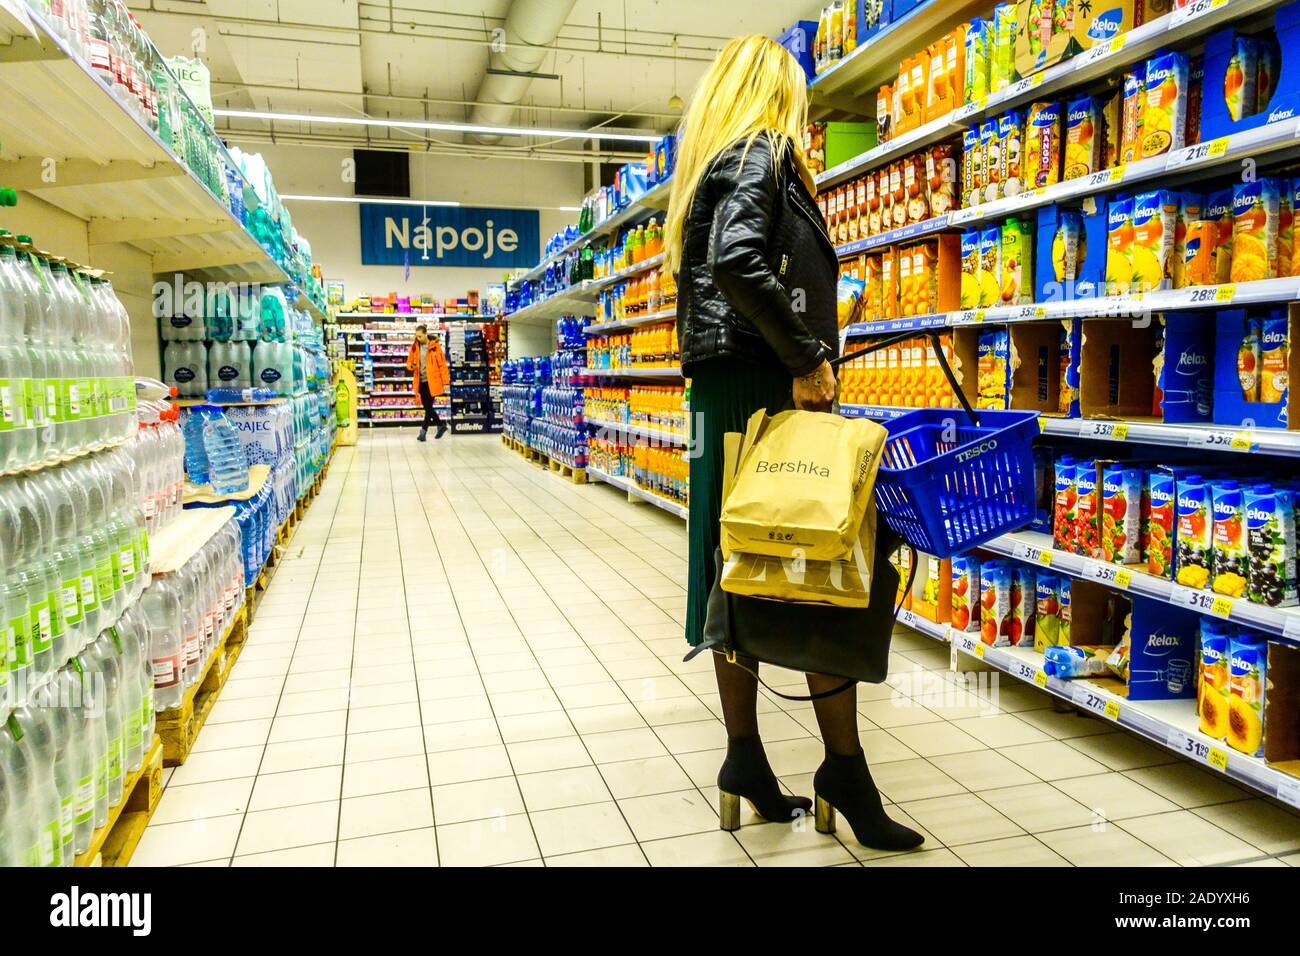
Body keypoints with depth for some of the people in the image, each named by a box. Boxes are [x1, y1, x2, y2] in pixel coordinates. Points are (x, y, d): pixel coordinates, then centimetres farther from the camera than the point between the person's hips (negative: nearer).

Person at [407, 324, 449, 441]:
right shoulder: (415, 347, 5)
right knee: (427, 407, 10)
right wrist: (411, 365, -12)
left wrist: (445, 382, -8)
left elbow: (442, 365, -6)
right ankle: (441, 425, 27)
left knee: (429, 406, -5)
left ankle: (423, 431, 0)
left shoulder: (434, 346, -7)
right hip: (421, 381, 5)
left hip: (432, 381, -5)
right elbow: (409, 362, 14)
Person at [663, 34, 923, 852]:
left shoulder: (715, 162, 25)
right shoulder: (761, 154, -3)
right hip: (766, 384, -10)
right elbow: (739, 262, -22)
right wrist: (806, 357, -16)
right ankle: (844, 769, 2)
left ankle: (746, 760, 16)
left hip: (724, 387, 10)